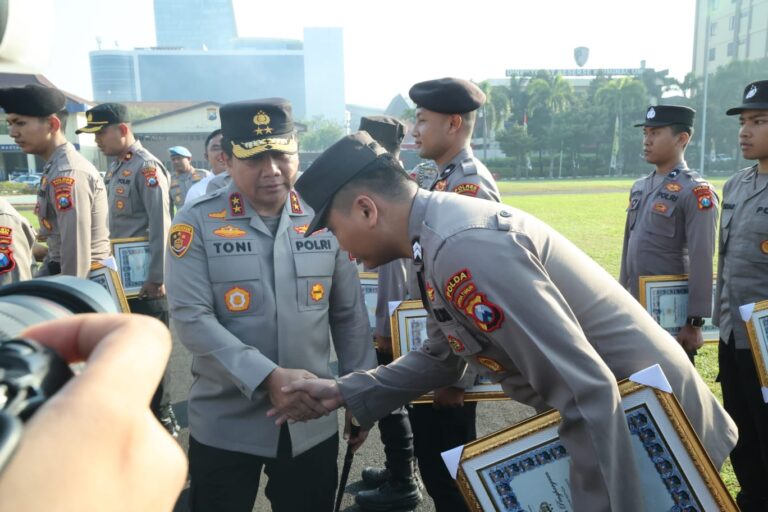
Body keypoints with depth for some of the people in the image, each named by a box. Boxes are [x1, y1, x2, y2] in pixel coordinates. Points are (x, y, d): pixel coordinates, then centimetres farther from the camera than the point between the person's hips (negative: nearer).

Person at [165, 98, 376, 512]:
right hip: (225, 425, -2)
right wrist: (268, 378, -24)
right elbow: (191, 318, -15)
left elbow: (350, 317, 5)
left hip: (313, 423, 2)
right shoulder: (196, 223, -8)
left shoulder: (325, 220, -1)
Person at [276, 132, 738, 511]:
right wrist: (345, 392, 7)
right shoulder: (442, 230, 2)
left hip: (654, 426, -9)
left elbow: (587, 391, -31)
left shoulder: (464, 248, -30)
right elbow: (443, 358, 13)